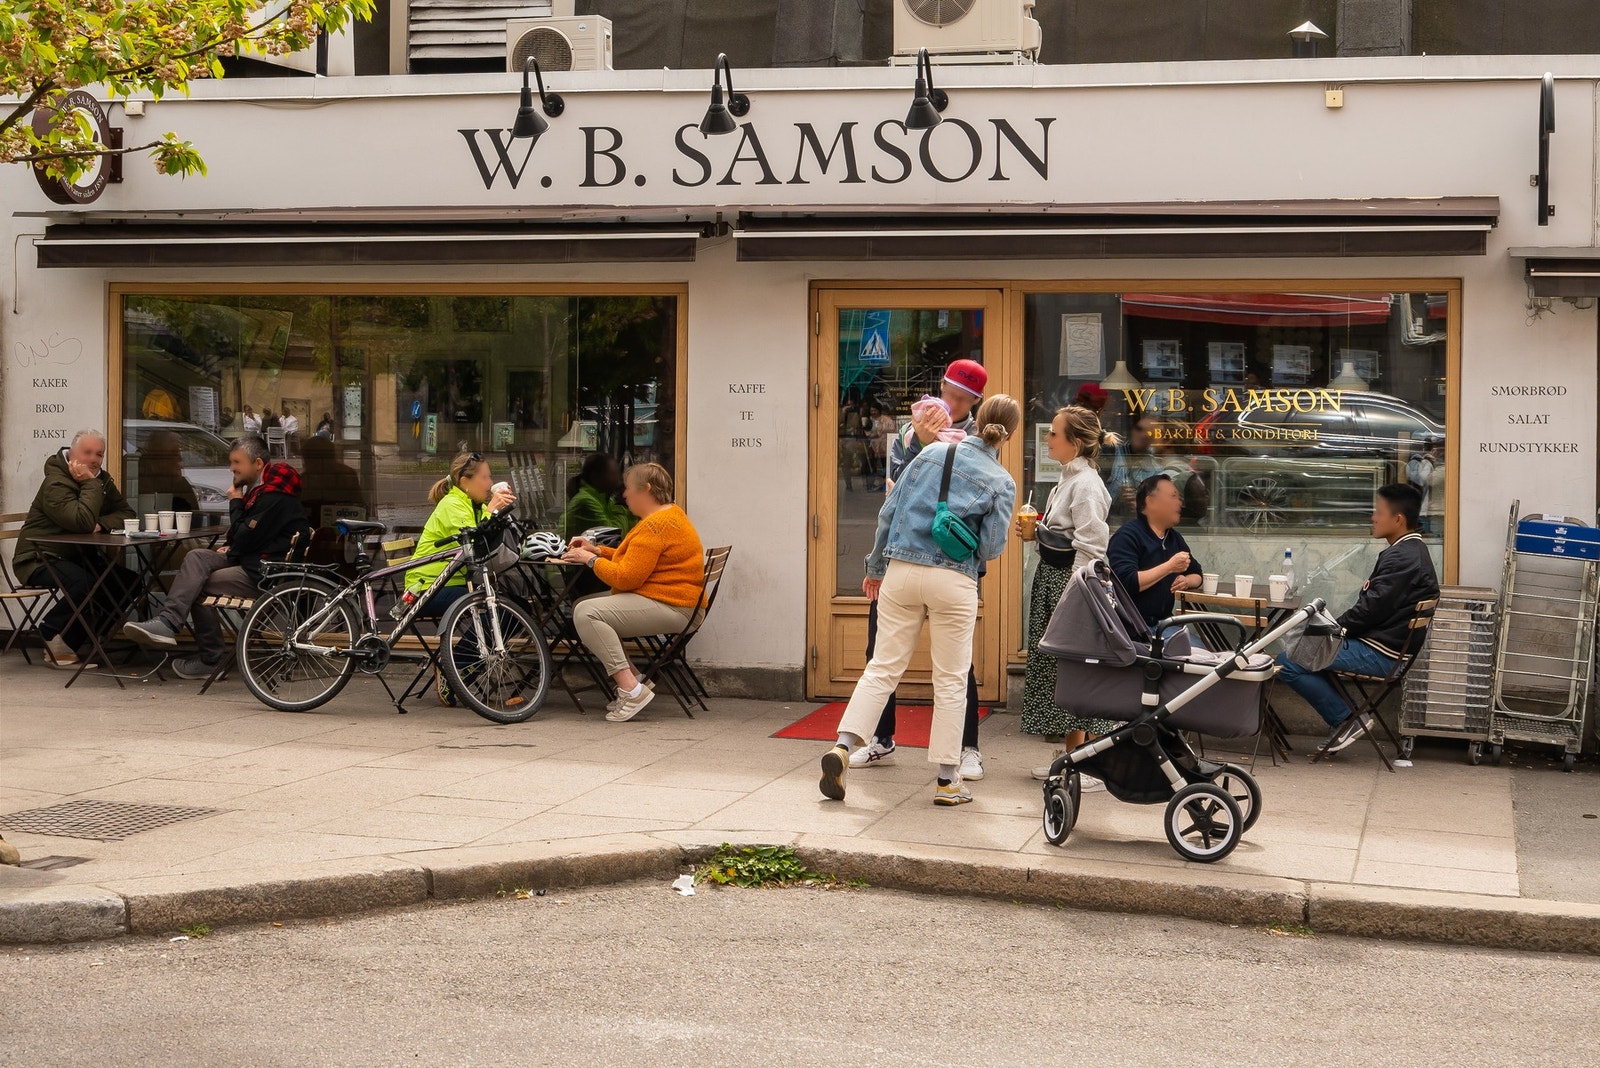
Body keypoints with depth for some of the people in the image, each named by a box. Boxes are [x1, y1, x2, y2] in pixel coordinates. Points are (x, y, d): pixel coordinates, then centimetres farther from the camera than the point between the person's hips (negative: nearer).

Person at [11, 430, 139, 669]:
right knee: (85, 583, -36)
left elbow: (128, 514, 0)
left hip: (75, 557, 9)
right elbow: (83, 523, -33)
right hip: (38, 560, -9)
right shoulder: (56, 484, -19)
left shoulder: (102, 480, 9)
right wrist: (90, 484, -25)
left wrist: (102, 524, -20)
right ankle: (51, 634, -9)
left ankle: (70, 641, -5)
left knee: (129, 582, -8)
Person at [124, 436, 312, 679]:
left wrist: (235, 503, -6)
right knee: (195, 560, -10)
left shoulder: (274, 496, -17)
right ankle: (167, 623, -21)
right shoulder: (256, 489, 16)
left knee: (200, 586, -14)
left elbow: (245, 540, -18)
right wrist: (229, 547, 7)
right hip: (249, 560, 10)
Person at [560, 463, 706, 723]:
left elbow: (625, 577, -21)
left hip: (668, 608, -12)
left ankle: (632, 689, -26)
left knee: (586, 613, -24)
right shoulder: (668, 515, 18)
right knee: (581, 607, 11)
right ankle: (634, 680, 5)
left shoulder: (655, 526, -18)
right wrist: (597, 550, 16)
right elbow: (635, 560, 26)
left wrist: (591, 559, -7)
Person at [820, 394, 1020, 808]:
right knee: (950, 680, 7)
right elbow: (991, 548, -6)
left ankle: (842, 747, -6)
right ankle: (948, 780, 10)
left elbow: (888, 511, 7)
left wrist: (876, 567, 17)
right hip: (953, 581, -3)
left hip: (901, 570, 3)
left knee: (883, 668, 8)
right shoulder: (1001, 482, -1)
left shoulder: (933, 452, 6)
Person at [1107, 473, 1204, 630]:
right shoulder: (1127, 536, -9)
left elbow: (1196, 575, 27)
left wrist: (1187, 581, 2)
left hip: (1162, 622, 9)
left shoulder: (1174, 537, 17)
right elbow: (1127, 583, -23)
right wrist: (1170, 567, -18)